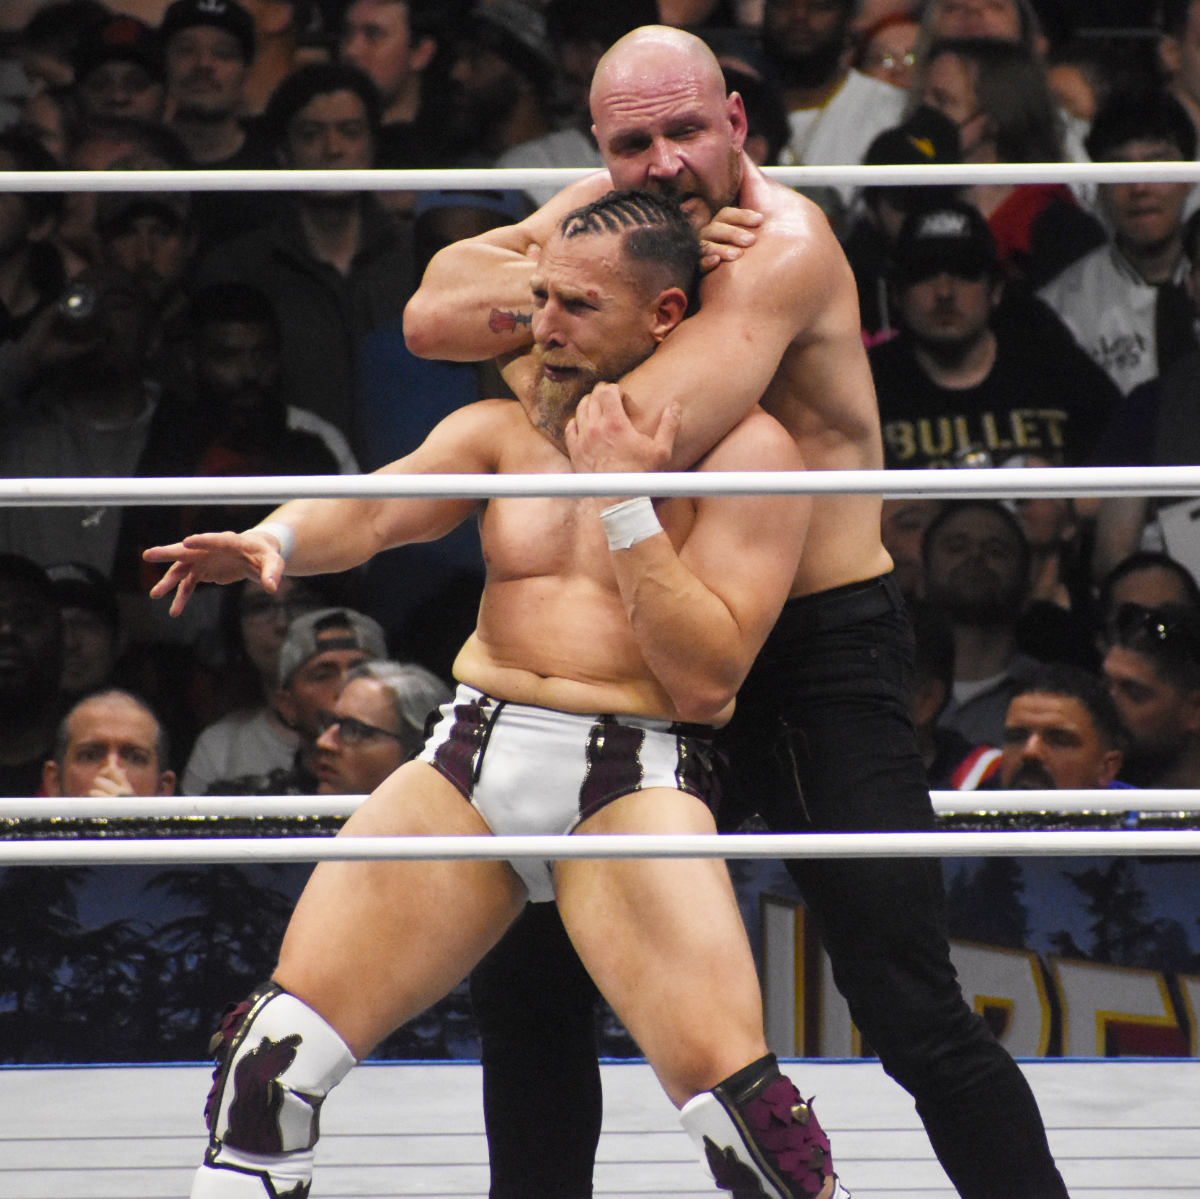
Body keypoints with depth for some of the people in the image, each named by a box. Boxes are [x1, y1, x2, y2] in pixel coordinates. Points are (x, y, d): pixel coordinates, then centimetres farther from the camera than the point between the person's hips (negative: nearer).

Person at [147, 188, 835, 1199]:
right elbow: (373, 512, -2)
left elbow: (705, 677, -8)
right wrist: (275, 538, -23)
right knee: (278, 1046, -5)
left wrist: (626, 501, -14)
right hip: (470, 754, 5)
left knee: (724, 1077, -23)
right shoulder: (504, 432, 15)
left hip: (635, 778, -5)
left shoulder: (747, 451, -1)